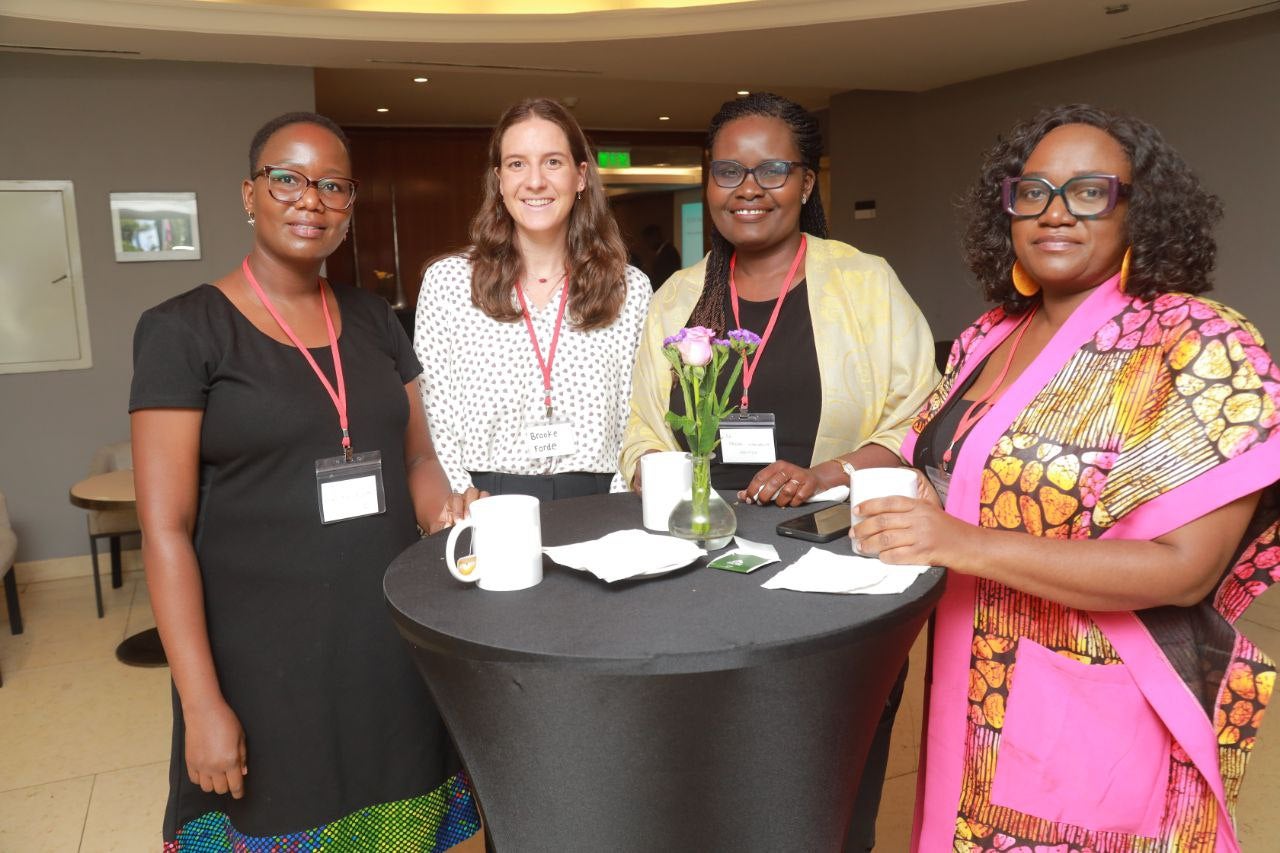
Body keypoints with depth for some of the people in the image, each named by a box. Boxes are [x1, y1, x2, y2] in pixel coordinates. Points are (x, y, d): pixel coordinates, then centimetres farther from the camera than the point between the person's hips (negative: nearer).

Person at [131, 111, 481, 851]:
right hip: (263, 656, -4)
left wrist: (445, 513, -8)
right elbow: (165, 529, -11)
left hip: (390, 641, 4)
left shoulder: (374, 320, 7)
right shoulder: (184, 330, -8)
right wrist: (202, 701, -14)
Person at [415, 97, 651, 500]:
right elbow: (433, 426, 3)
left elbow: (636, 427, 7)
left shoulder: (631, 288, 6)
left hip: (594, 506, 1)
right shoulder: (446, 281, 3)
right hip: (487, 506, 0)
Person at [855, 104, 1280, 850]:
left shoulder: (1199, 347, -15)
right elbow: (942, 467, 14)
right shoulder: (988, 339, 3)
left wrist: (968, 547, -30)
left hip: (1106, 717, -6)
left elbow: (1185, 568, -22)